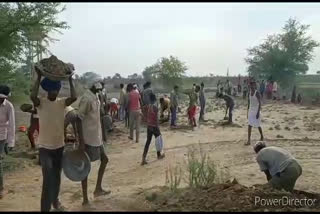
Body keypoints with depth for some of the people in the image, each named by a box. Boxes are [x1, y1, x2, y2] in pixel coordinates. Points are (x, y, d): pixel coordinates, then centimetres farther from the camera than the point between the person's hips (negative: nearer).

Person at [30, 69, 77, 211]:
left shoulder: (62, 102, 0)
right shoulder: (41, 102, -9)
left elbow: (74, 97, -19)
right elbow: (33, 96, -32)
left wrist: (70, 79, -16)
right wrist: (39, 77, -27)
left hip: (59, 146, 4)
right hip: (45, 147, -4)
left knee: (57, 176, 19)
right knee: (48, 178, -12)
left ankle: (55, 199, 42)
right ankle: (45, 208, -1)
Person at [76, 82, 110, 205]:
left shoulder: (95, 98, 9)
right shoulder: (87, 99, -19)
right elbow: (78, 119, -22)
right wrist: (81, 141, -24)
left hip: (96, 137, 9)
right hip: (88, 139, -9)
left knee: (104, 160, 17)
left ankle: (98, 189, 30)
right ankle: (85, 199, 13)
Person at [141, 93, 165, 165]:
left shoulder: (148, 106, 4)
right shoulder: (155, 107, -17)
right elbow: (156, 118, -18)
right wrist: (157, 127, -12)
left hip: (149, 126, 6)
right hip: (154, 126, -6)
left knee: (148, 142, 6)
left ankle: (144, 158, -2)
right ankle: (159, 155, 31)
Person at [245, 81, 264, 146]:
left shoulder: (257, 93, -14)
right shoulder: (249, 93, 7)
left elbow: (260, 103, -17)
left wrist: (258, 112, -21)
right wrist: (248, 111, 14)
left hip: (256, 111, -6)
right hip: (251, 111, 6)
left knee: (258, 125, 7)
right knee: (249, 126, -2)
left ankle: (262, 137, 31)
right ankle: (249, 140, -3)